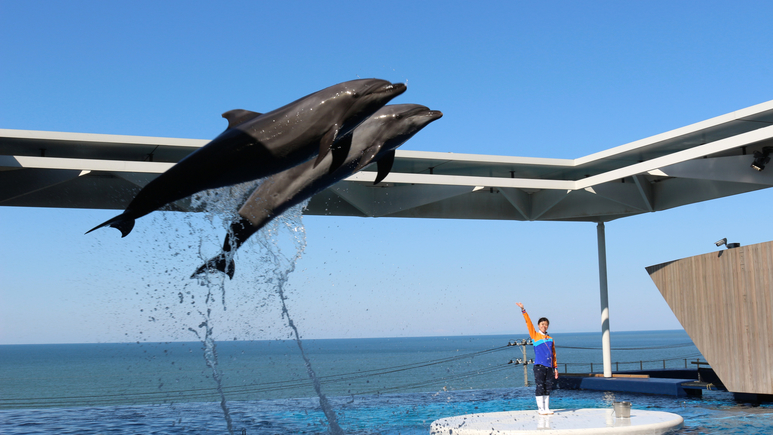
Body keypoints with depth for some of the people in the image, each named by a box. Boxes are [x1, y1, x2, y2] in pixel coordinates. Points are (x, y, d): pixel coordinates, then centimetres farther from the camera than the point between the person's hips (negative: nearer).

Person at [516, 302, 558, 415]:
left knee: (547, 388, 7)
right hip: (539, 366, -4)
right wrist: (523, 310, -10)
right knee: (540, 387, -4)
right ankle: (541, 409, 1)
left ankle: (546, 408, 13)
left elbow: (554, 354, 17)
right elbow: (528, 322, -3)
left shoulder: (550, 339, 15)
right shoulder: (535, 335, 5)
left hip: (549, 366, 4)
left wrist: (555, 368, 14)